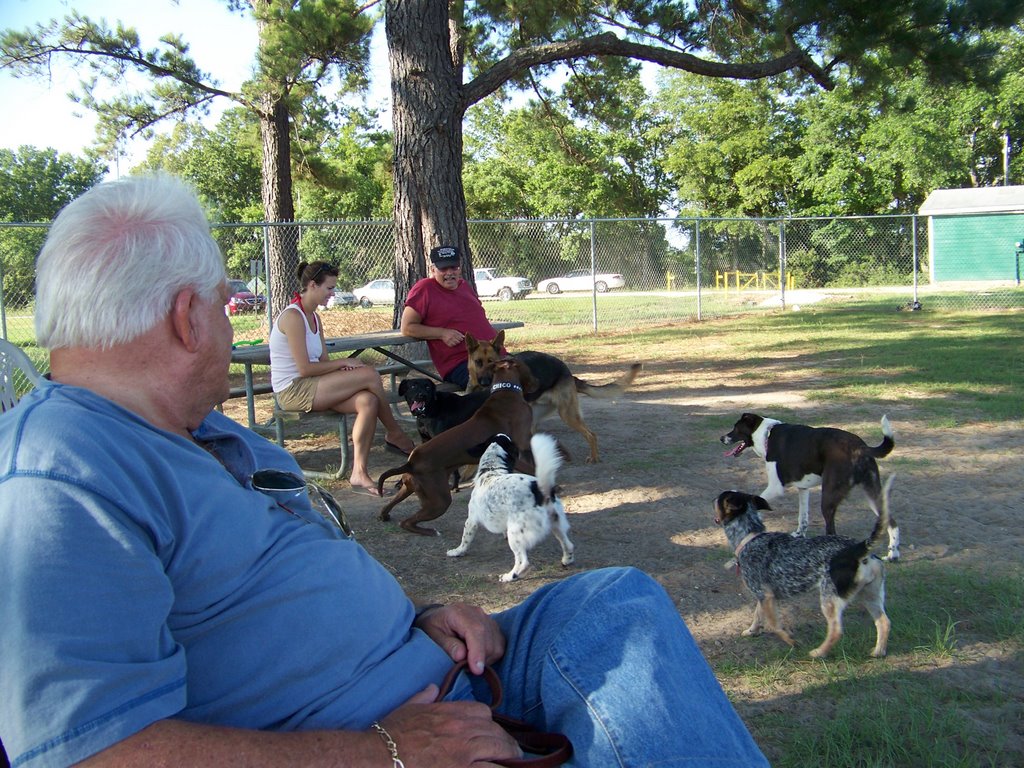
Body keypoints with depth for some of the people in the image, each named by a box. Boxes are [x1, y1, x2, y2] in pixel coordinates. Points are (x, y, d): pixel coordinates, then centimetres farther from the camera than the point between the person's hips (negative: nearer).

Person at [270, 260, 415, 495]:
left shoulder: (314, 317, 16)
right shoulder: (293, 316, -14)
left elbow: (323, 362, 13)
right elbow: (304, 369, -19)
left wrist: (343, 368, -9)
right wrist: (344, 363, -10)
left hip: (312, 388, 9)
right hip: (293, 391, -9)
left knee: (368, 401, -19)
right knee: (370, 375, -19)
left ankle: (359, 472, -19)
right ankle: (395, 436, 1)